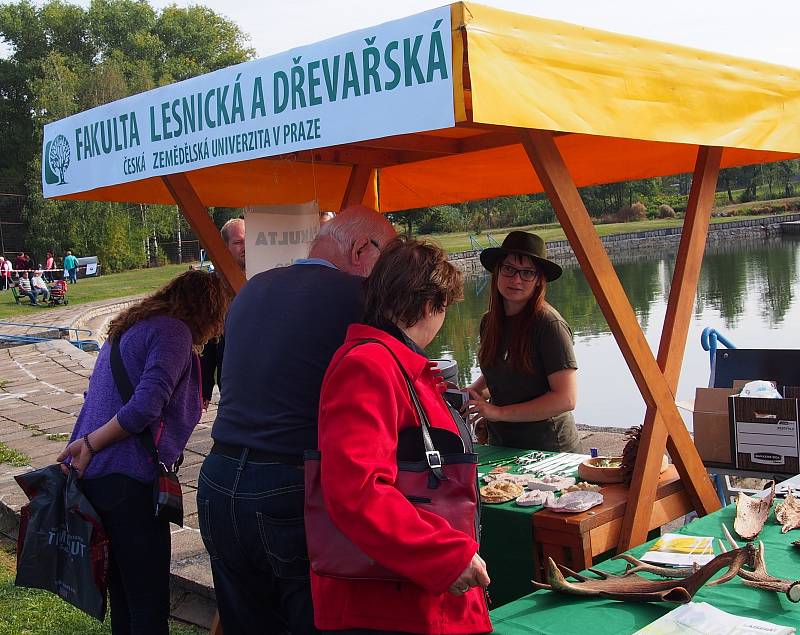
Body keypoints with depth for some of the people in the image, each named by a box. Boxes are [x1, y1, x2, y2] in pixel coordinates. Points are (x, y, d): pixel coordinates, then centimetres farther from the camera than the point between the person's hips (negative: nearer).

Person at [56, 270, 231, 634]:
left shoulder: (128, 328, 20)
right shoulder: (174, 331, -9)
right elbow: (147, 405, -21)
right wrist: (91, 444, -14)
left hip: (93, 477, 9)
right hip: (128, 481, -9)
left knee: (122, 592, 21)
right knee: (150, 606, 0)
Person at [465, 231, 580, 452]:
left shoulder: (549, 325, -19)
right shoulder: (489, 322, 1)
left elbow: (565, 399, -23)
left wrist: (499, 412, -22)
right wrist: (472, 392, -3)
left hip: (549, 449, -6)